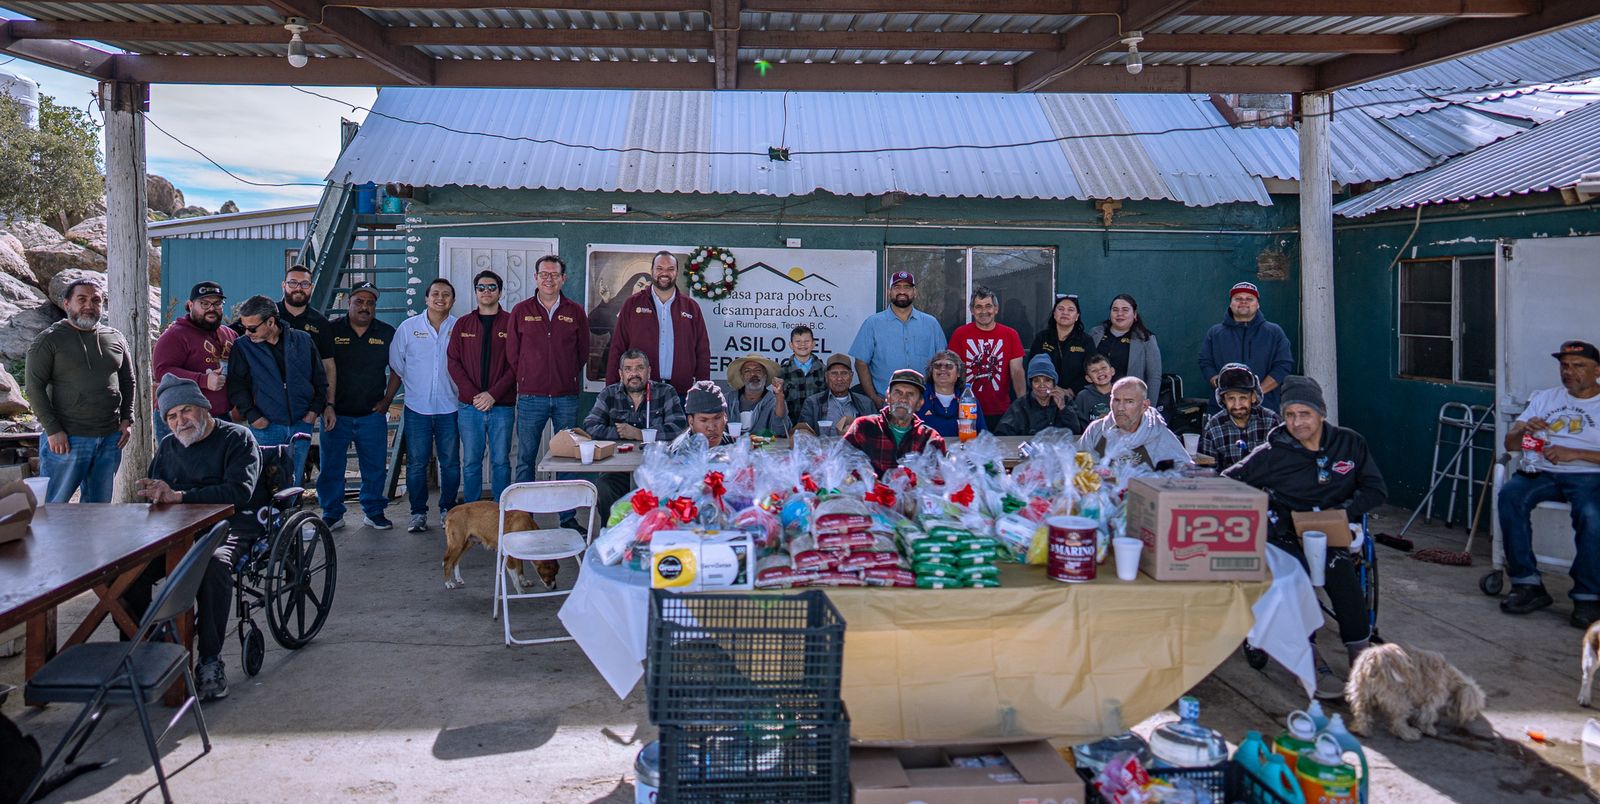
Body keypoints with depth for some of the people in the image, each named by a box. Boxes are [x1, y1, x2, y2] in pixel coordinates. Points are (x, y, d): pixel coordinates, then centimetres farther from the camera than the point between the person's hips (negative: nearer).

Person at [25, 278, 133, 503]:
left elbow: (128, 382, 19)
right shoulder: (49, 340, -2)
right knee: (53, 505, -2)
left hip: (110, 439, 4)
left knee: (99, 505, 9)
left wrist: (127, 420, 7)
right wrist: (52, 429, -12)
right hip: (67, 438, -4)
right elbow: (35, 387, -6)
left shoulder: (115, 339, 12)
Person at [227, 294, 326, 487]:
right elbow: (236, 386, 0)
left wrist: (315, 410, 4)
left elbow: (320, 379, 12)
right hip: (265, 428, -1)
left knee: (295, 484, 6)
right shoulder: (243, 347, 1)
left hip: (301, 425, 1)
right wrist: (252, 416, -9)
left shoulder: (302, 341, 5)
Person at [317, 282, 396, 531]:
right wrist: (326, 405, -8)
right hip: (336, 413, -1)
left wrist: (387, 399, 3)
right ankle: (332, 515, 17)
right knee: (331, 467, 5)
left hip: (372, 414, 1)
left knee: (375, 466, 7)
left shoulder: (387, 333, 4)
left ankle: (374, 511, 20)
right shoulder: (331, 330, -1)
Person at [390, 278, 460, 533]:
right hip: (417, 407, 0)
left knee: (450, 463, 6)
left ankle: (447, 509, 19)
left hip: (450, 408, 0)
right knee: (416, 464, 3)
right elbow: (396, 368, 7)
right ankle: (418, 512, 14)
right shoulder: (408, 327, 3)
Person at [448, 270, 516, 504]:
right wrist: (473, 395, -9)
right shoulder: (462, 324, 10)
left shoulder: (511, 323, 3)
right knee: (471, 462, 5)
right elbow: (453, 362, 4)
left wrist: (493, 394, -13)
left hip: (502, 406, -2)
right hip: (469, 406, 2)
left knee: (501, 461, 3)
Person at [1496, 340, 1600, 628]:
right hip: (1541, 473, 3)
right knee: (1509, 495, -30)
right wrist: (1523, 429, -4)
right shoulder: (1544, 398, 22)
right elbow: (1510, 444, 18)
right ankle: (1528, 584, -24)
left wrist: (1574, 453, -16)